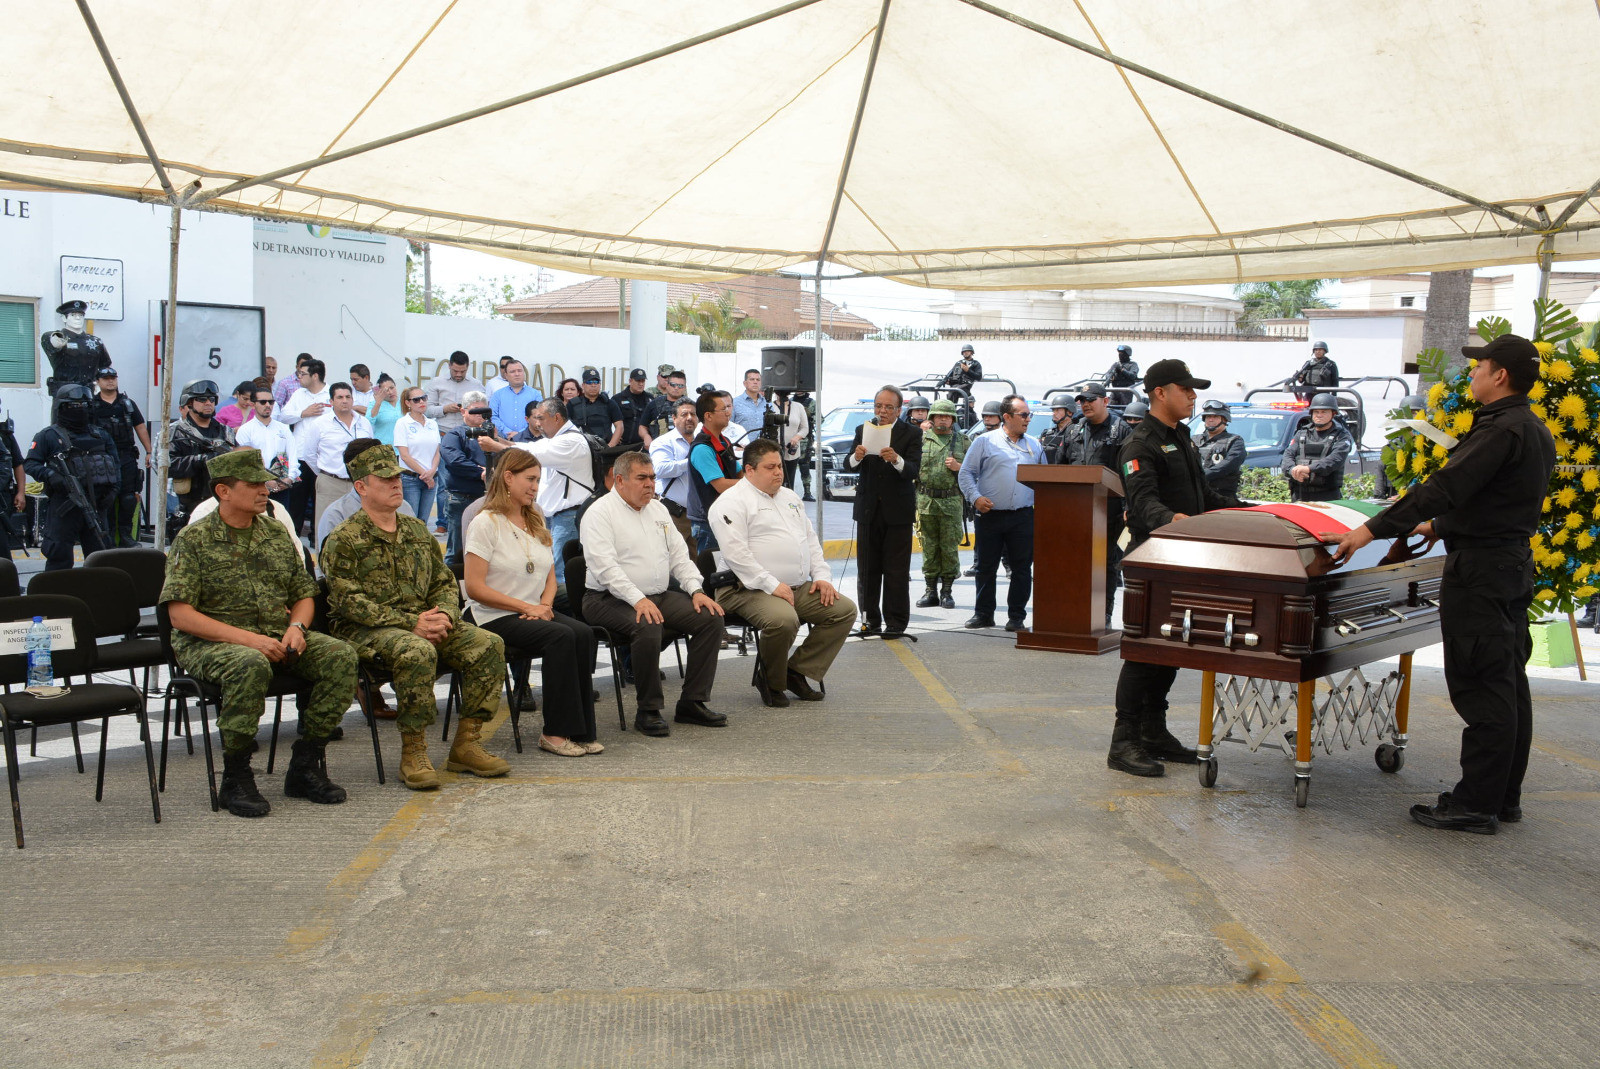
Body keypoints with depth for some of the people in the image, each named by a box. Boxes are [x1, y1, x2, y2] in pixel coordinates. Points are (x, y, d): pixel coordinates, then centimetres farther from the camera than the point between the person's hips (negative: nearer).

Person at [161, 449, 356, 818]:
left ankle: (305, 766, -10)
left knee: (340, 655, -19)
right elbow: (181, 614, -12)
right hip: (209, 642, -5)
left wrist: (296, 627, -6)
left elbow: (304, 595, 18)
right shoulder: (194, 539, -3)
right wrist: (247, 638, -21)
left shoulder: (278, 534, 14)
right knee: (250, 665, -39)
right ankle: (235, 779, -22)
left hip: (277, 638, 5)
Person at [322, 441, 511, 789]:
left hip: (424, 623, 6)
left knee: (489, 644, -15)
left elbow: (444, 582, 17)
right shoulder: (343, 540, -4)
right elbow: (349, 602, -13)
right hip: (365, 631, -6)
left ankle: (466, 744, -10)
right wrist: (412, 623, -21)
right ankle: (412, 753, -24)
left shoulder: (417, 531, 17)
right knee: (418, 652, -38)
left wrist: (445, 615, -7)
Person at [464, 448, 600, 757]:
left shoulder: (536, 522, 18)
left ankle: (581, 730, -23)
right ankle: (556, 732, -25)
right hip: (497, 617, -6)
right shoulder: (486, 523, -5)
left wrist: (545, 605, -2)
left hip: (537, 612, 6)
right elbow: (475, 587, -12)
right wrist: (526, 607, -14)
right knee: (561, 636, -31)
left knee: (584, 634, -24)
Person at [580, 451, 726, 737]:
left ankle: (692, 703, -6)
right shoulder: (600, 513, -7)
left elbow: (678, 554, 17)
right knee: (647, 627, -36)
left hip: (660, 596, 7)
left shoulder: (657, 509, 17)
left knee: (711, 617, -12)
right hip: (611, 600, -7)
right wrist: (638, 600, -29)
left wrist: (696, 590, 1)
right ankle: (648, 712, -21)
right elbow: (605, 566, -19)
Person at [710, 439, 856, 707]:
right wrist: (772, 585, -21)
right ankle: (772, 682, -7)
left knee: (844, 610, -6)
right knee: (784, 620, -36)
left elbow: (811, 540, 24)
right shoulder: (732, 502, -6)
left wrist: (822, 576, 8)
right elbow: (736, 553, -17)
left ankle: (797, 672, 1)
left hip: (801, 588, 8)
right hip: (752, 591, -8)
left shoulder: (789, 497, 22)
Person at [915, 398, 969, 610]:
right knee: (929, 548, 4)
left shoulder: (963, 441, 10)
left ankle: (947, 591, 8)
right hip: (925, 501, 0)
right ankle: (931, 591, 12)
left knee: (950, 548, 0)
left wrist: (958, 467, -5)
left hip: (951, 503, 0)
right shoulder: (921, 439, 7)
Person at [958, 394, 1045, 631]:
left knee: (1022, 568, 2)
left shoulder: (1034, 445, 13)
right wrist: (975, 497, -13)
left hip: (1023, 517, 2)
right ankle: (983, 614, 17)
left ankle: (1017, 617, 10)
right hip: (990, 515, -2)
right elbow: (966, 473, 1)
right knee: (986, 567, 6)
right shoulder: (985, 441, 2)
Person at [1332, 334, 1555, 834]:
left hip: (1479, 570, -10)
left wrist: (1374, 529, -24)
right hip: (1515, 563, 10)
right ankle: (1504, 796, 22)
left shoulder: (1500, 429, -18)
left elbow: (1446, 486, -24)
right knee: (1509, 685, 13)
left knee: (1481, 688, -6)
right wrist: (1441, 524, 33)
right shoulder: (1535, 430, 14)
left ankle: (1476, 804, -2)